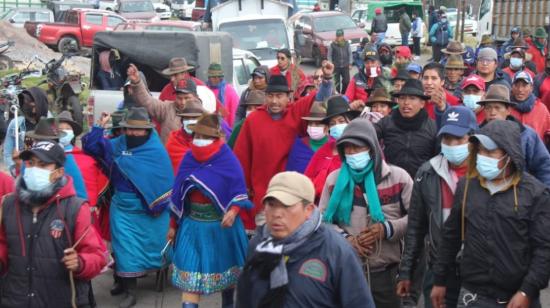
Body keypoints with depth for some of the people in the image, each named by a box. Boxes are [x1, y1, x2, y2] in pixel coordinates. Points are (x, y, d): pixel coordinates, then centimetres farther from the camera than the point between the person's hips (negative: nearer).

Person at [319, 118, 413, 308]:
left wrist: (387, 230, -13)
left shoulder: (398, 177, 1)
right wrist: (345, 238, -10)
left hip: (387, 271, -1)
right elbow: (322, 219, 5)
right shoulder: (335, 179, 7)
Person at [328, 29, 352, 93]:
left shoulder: (347, 44, 2)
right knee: (337, 83, 4)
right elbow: (329, 56, 2)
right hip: (336, 67, -1)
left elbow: (350, 54, 9)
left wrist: (350, 64, 5)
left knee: (346, 81, -1)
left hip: (345, 66, 2)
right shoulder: (332, 45, -4)